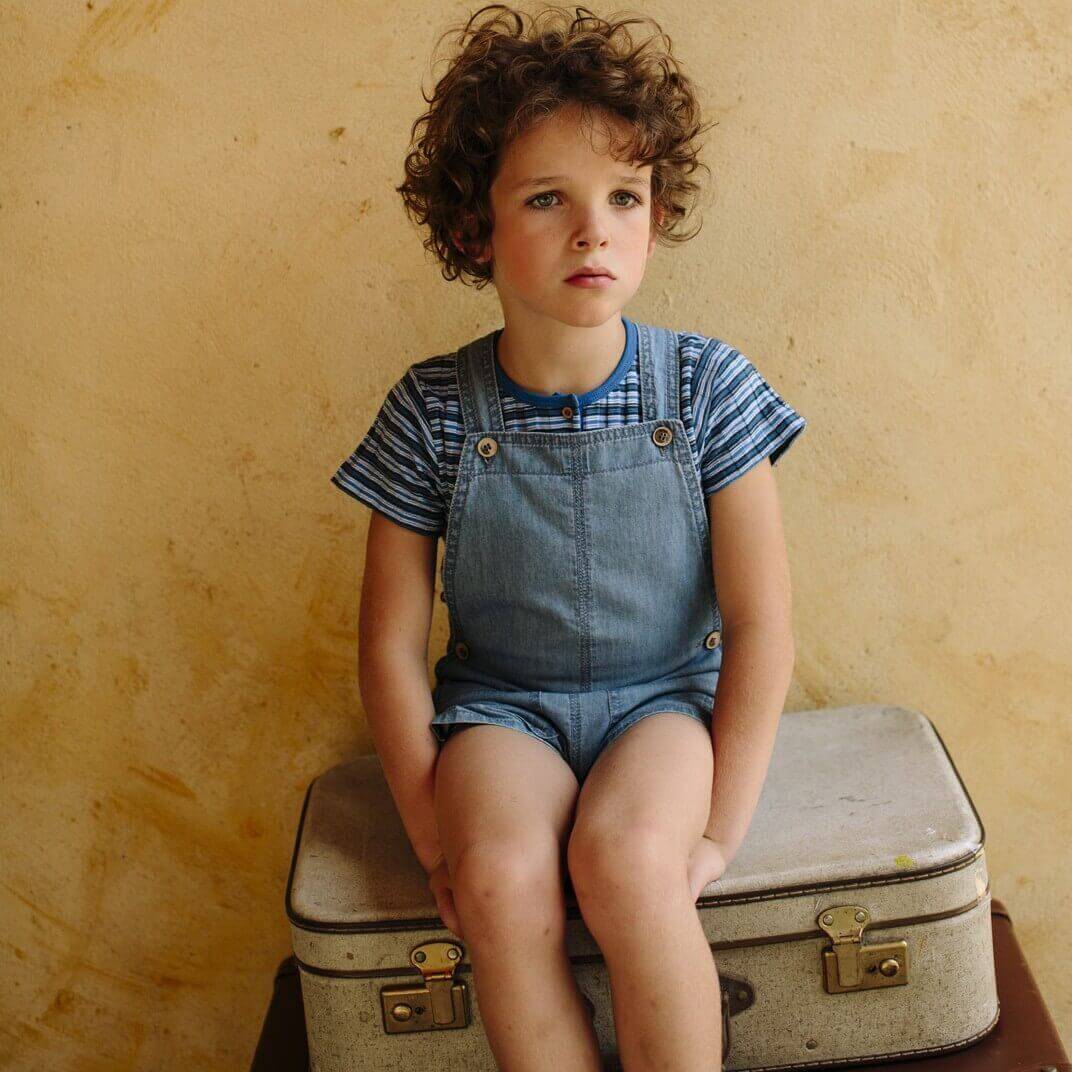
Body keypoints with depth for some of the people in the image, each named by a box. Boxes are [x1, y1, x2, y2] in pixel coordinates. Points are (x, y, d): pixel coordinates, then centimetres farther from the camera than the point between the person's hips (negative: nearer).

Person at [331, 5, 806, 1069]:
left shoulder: (705, 387, -7)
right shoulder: (433, 411, -7)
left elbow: (760, 624, -6)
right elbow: (391, 644, -2)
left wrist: (718, 826, -11)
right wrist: (437, 832, -8)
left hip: (667, 696, 0)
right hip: (501, 702, 1)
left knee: (622, 859, -32)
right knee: (502, 881, -30)